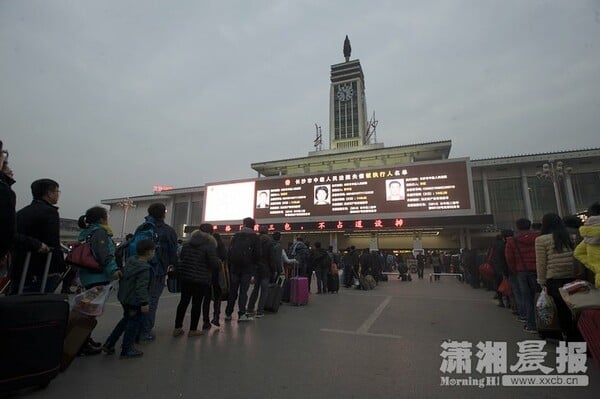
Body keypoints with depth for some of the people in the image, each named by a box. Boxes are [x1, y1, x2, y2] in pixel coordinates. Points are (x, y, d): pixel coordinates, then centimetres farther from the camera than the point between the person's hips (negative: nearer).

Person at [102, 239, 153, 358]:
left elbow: (122, 278, 14)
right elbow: (141, 287, -28)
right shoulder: (144, 268, -24)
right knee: (135, 323, 8)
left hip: (124, 298, 9)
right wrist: (144, 303, -25)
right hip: (135, 301, -9)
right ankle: (126, 350, 18)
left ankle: (109, 344, 31)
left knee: (126, 320, 27)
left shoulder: (130, 261, 2)